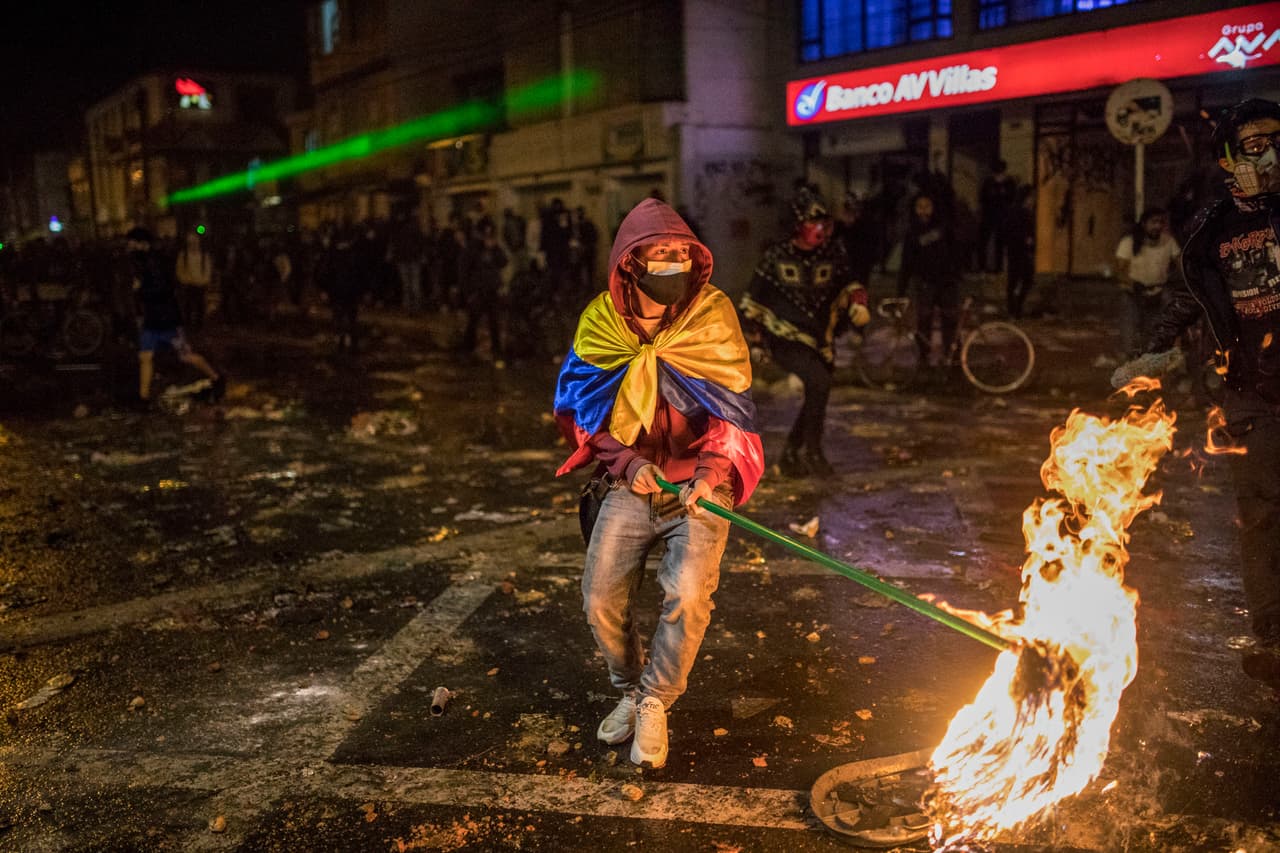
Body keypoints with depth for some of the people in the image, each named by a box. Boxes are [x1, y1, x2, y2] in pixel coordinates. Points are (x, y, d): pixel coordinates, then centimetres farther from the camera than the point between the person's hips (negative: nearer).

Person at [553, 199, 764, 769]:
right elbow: (584, 412, 5)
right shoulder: (601, 324, -1)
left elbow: (732, 411, -6)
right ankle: (630, 689, 26)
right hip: (631, 485, 2)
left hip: (698, 487, -2)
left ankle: (655, 703, 3)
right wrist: (628, 463, -11)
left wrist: (710, 473, -22)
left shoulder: (712, 317, -6)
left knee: (688, 595, -22)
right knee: (600, 603, -4)